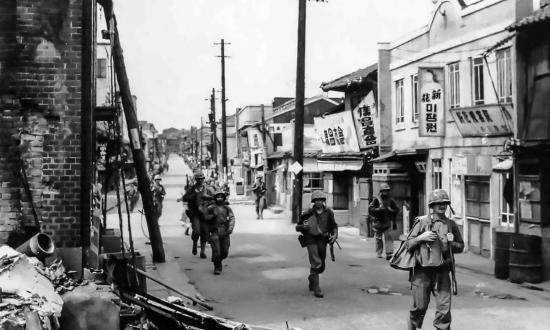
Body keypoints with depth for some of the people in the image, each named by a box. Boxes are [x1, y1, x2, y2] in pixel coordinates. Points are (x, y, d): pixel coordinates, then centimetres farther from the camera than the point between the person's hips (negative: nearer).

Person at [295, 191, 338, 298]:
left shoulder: (328, 212, 2)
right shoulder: (308, 213, -5)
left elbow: (334, 226, 14)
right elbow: (298, 227, 2)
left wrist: (334, 235, -4)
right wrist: (303, 226, -19)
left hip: (322, 241, 4)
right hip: (311, 240, -4)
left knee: (321, 267, 12)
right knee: (316, 264, -14)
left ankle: (311, 279, 42)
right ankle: (316, 288, -5)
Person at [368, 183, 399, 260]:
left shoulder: (391, 201, 7)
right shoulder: (376, 200, -3)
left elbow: (396, 210, 12)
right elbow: (370, 209, -8)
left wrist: (390, 210, -7)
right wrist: (378, 209, -21)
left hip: (387, 222, 2)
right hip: (378, 222, -2)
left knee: (388, 238, -10)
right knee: (378, 238, 8)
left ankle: (389, 253, -12)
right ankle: (379, 254, 21)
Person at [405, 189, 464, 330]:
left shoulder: (451, 225, 7)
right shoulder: (422, 222, 0)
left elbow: (460, 246, 16)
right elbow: (409, 245, 2)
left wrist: (449, 244, -3)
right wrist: (421, 238, -15)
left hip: (443, 272, 2)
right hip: (422, 270, -2)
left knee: (444, 308, -3)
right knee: (419, 306, 5)